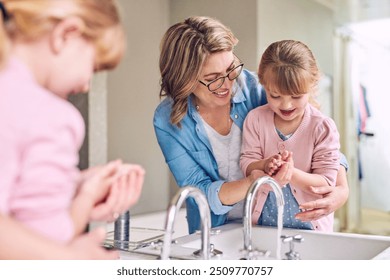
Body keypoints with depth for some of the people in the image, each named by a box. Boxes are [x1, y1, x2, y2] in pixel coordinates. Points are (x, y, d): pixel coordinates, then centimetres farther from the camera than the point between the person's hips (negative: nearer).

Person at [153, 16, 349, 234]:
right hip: (214, 232, -1)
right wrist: (254, 182, -32)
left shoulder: (251, 86, -11)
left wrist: (342, 188, -22)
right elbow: (201, 193, -15)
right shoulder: (167, 120, -11)